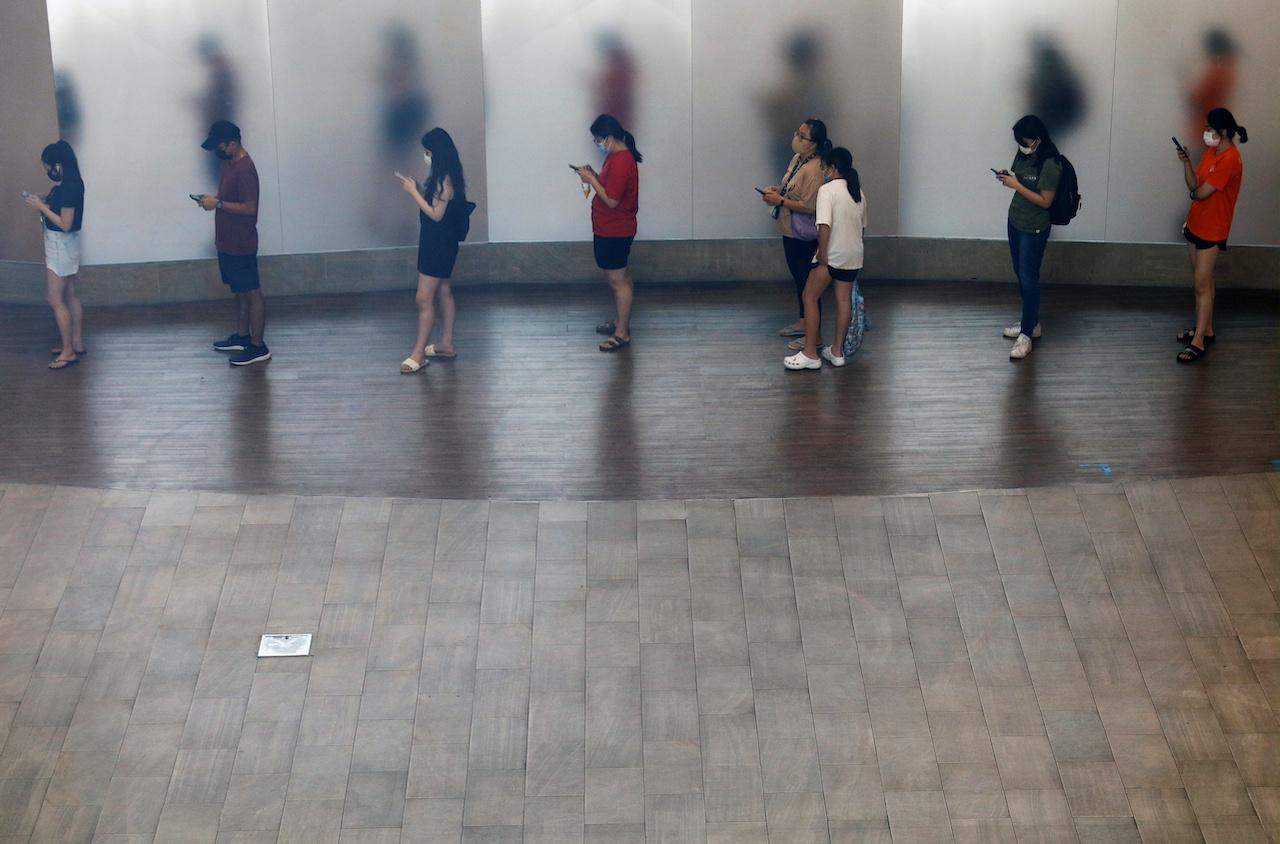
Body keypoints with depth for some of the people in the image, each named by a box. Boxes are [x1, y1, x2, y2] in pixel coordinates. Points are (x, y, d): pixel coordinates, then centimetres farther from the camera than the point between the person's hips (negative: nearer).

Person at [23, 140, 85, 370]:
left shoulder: (68, 188, -24)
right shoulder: (68, 184, 6)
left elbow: (65, 224, -24)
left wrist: (41, 207, -17)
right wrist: (44, 203, 3)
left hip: (61, 245, -10)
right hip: (62, 245, 10)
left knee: (56, 300, -5)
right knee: (70, 296, 16)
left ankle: (68, 351, -2)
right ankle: (77, 343, 25)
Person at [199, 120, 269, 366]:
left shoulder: (244, 169, -23)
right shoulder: (228, 162, 8)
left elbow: (249, 208, -25)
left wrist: (218, 204, -21)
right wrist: (212, 199, 1)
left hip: (241, 244, -10)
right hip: (228, 242, 10)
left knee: (252, 293, -2)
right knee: (239, 292, 19)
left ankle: (258, 347, 4)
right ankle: (242, 337, 31)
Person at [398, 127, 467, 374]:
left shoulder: (446, 180, -21)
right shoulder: (441, 177, 8)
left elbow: (436, 214, -21)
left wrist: (414, 192, -18)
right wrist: (417, 189, 2)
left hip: (439, 243, -11)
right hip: (435, 242, 11)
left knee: (424, 299, -8)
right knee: (443, 291, 18)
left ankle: (418, 354, -4)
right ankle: (446, 344, 28)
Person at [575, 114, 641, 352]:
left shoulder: (621, 162, -23)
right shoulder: (617, 156, 9)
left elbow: (611, 200, -25)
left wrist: (591, 180, -17)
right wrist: (594, 176, 4)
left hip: (614, 232, -11)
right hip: (610, 230, 11)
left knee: (618, 281, -4)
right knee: (619, 278, 20)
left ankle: (622, 334, 1)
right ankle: (620, 321, 32)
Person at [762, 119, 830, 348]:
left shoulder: (814, 170, -25)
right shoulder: (797, 159, 5)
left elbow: (810, 207, -28)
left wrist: (780, 201, -23)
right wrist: (777, 189, 2)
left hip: (804, 237, -10)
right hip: (790, 232, 10)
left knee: (807, 282, -1)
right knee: (798, 278, 22)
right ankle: (804, 322, 37)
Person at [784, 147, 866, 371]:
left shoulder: (827, 190, -14)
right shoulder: (858, 192, 10)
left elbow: (825, 225, -23)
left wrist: (822, 254, -19)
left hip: (831, 254, -7)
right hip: (853, 255, 7)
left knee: (810, 298, 2)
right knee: (844, 300, 11)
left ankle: (810, 354, 1)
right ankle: (837, 352, 16)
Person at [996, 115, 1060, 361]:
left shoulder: (1050, 165, -23)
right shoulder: (1024, 154, 1)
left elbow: (1045, 201, -22)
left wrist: (1016, 186, -24)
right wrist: (1007, 178, -6)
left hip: (1034, 229, -9)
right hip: (1015, 221, 9)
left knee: (1029, 278, -6)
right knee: (1020, 274, 17)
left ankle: (1026, 335, -1)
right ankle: (1031, 322, 31)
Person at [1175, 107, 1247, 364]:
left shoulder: (1230, 159, -22)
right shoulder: (1211, 152, 7)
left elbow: (1201, 192, -23)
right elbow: (1193, 184, 5)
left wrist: (1196, 192, 1)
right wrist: (1186, 161, -10)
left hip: (1212, 230, -9)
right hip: (1196, 224, 9)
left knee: (1202, 285, -7)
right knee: (1203, 281, 17)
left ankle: (1199, 342, -5)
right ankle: (1205, 329, 27)